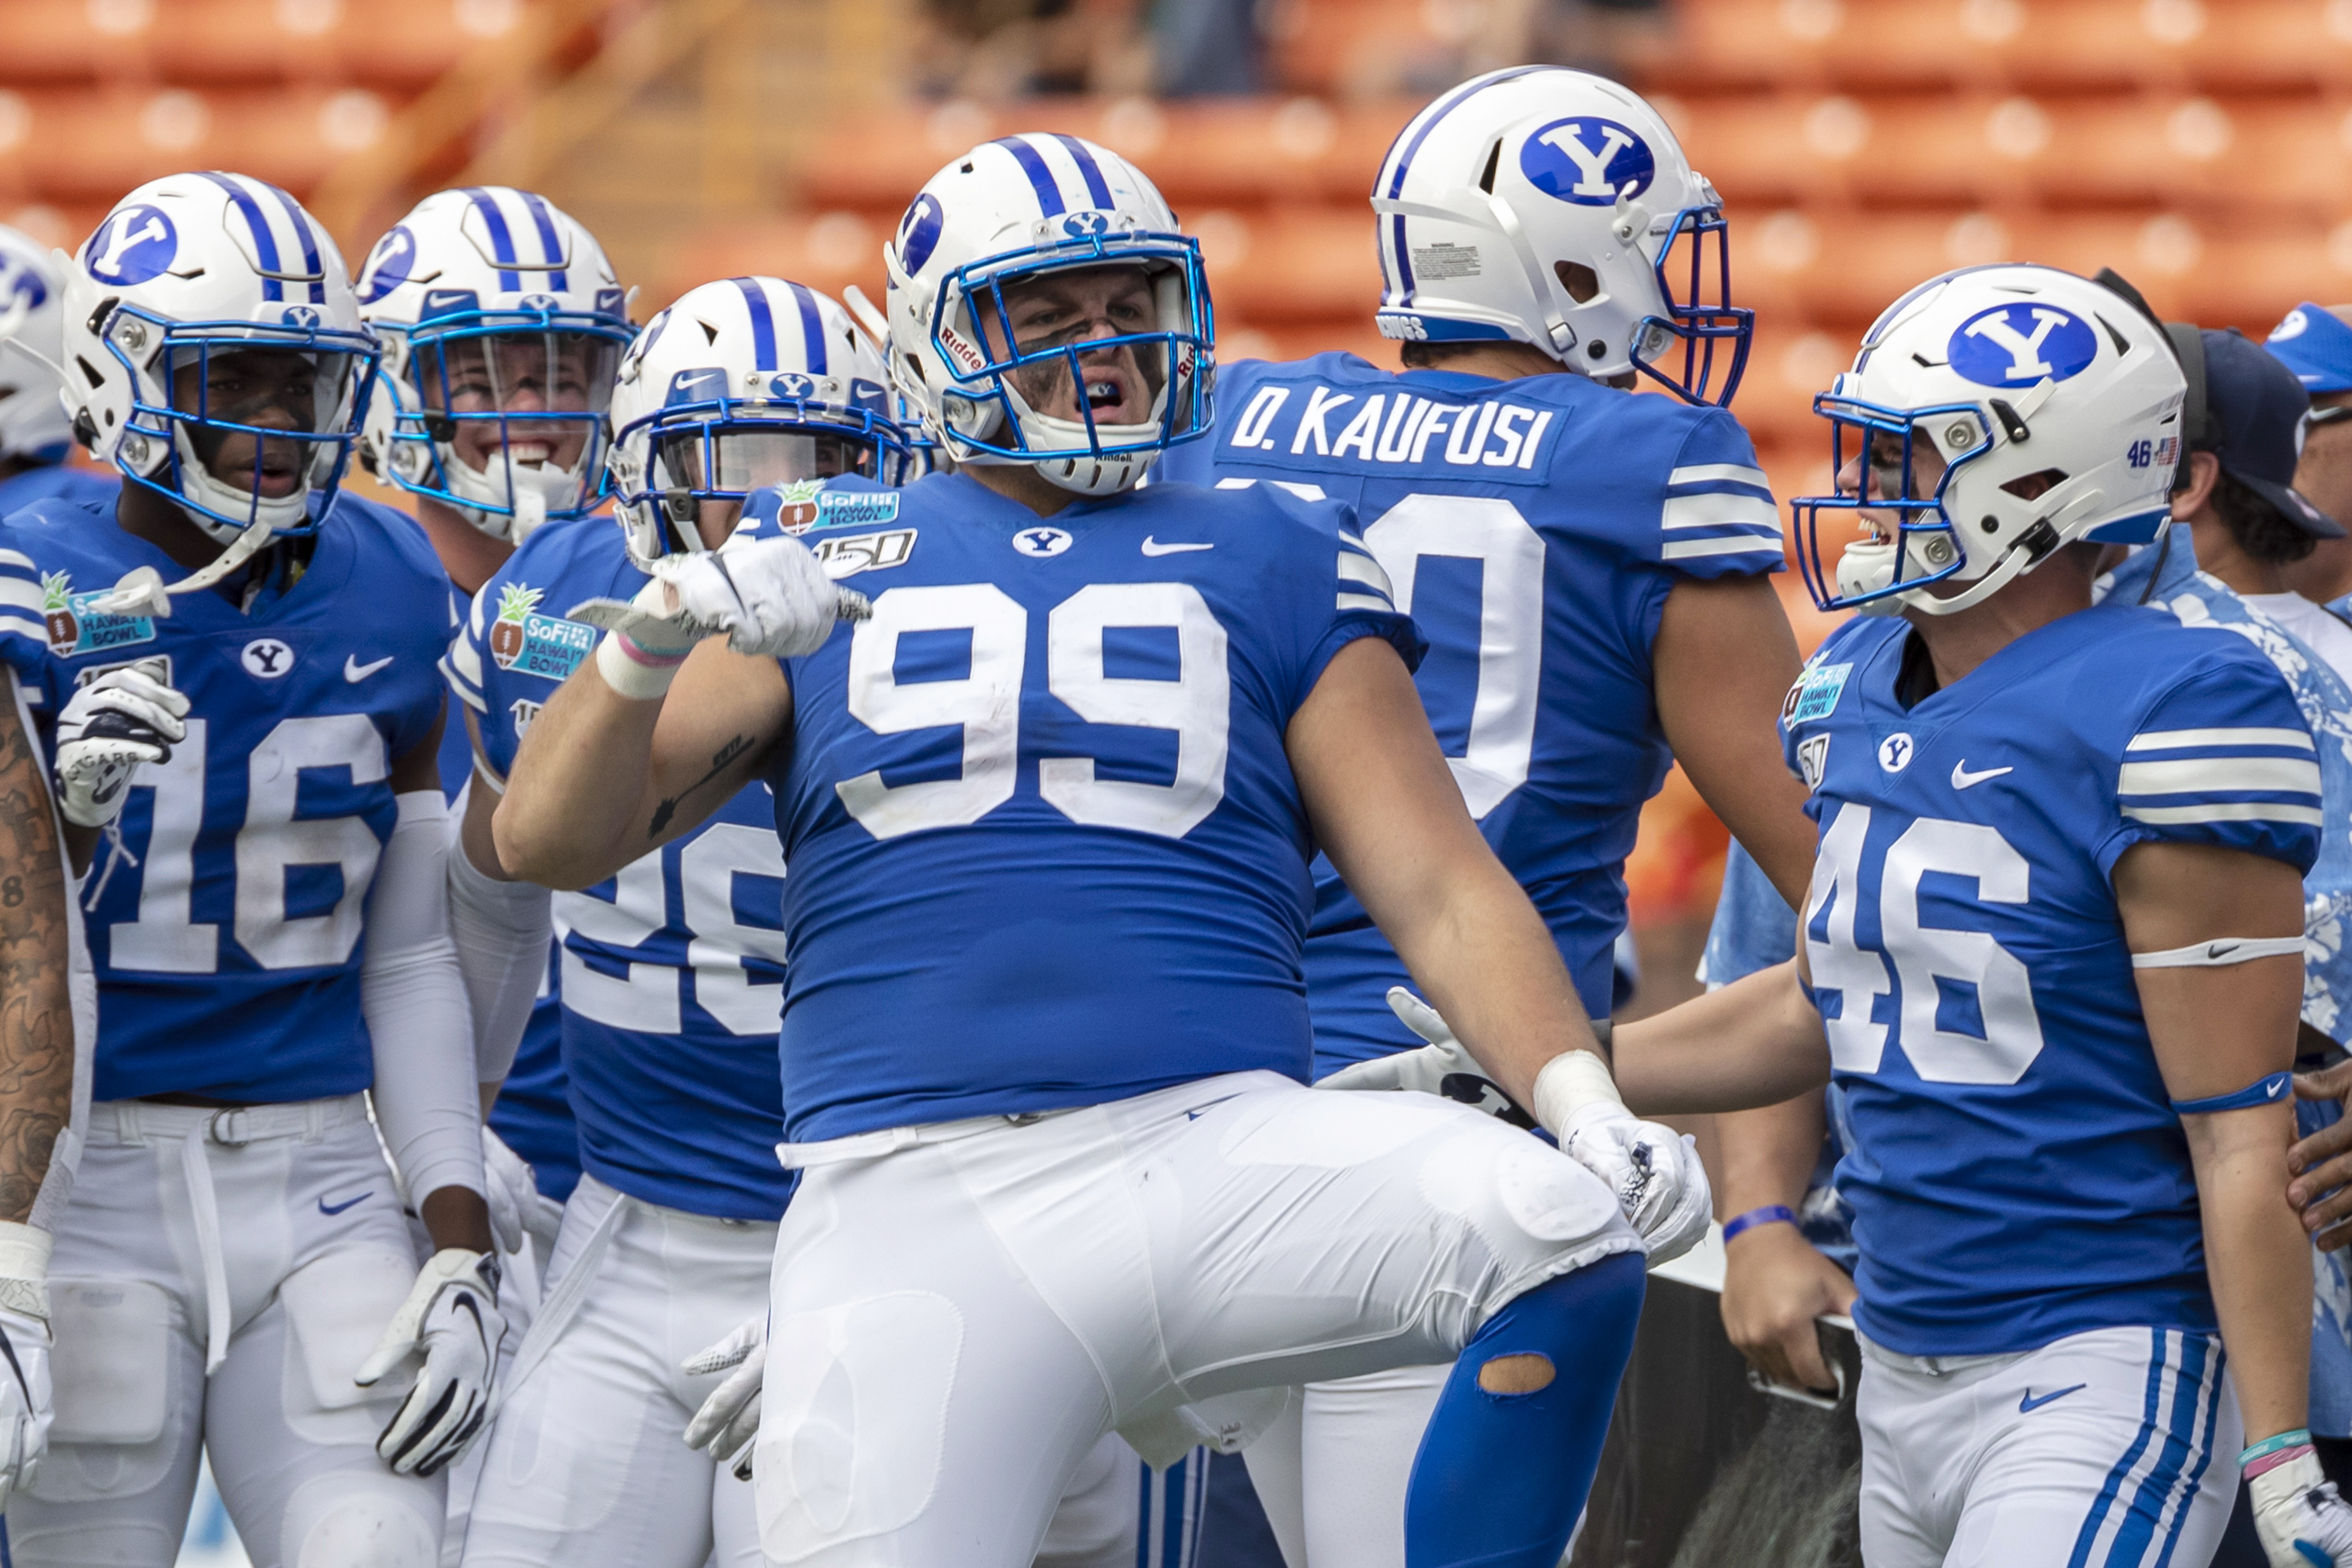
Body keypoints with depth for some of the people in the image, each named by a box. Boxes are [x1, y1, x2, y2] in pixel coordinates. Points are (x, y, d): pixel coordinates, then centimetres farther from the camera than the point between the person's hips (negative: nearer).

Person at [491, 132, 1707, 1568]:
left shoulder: (1268, 568, 15)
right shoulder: (823, 577, 16)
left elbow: (1439, 887, 8)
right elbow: (549, 841, 9)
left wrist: (1589, 1106, -10)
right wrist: (654, 639, -11)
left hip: (1216, 1162, 0)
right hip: (910, 1206, 0)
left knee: (1569, 1234, -24)